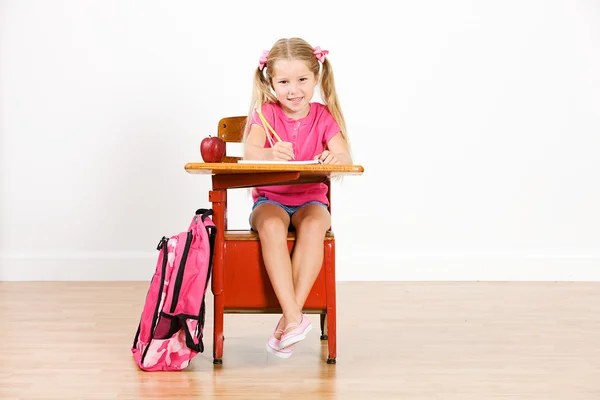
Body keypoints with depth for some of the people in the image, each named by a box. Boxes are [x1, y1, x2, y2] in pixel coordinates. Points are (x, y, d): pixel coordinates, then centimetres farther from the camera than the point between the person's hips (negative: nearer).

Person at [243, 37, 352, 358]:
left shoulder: (323, 116, 0)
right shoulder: (265, 113, -2)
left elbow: (344, 157, -16)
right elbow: (250, 152, -21)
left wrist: (335, 157, -42)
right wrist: (271, 154, -46)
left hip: (310, 200, 1)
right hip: (269, 200, -1)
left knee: (314, 224, -34)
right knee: (271, 225, -35)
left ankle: (291, 314, -34)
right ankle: (294, 317, -40)